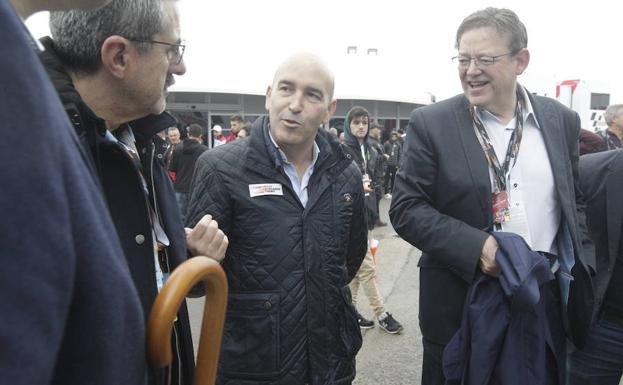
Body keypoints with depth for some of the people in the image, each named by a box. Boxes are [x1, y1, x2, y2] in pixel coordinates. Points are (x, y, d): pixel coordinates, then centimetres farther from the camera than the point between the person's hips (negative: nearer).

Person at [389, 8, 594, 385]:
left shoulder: (561, 120, 4)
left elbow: (575, 202, 12)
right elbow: (406, 208, -10)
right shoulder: (431, 123, -8)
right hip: (462, 304, -3)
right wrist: (476, 246, -23)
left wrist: (582, 270, 0)